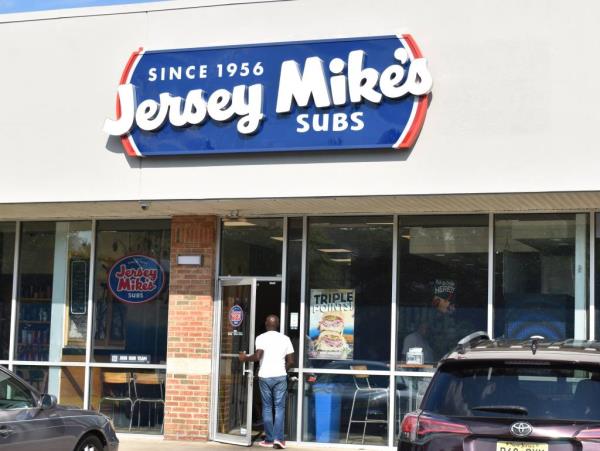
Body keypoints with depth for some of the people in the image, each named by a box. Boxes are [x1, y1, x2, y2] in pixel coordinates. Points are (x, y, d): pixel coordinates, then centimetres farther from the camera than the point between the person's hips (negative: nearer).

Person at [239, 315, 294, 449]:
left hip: (265, 377, -1)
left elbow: (257, 356, -18)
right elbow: (291, 361, 3)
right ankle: (278, 438, -7)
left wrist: (245, 358, -1)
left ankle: (269, 440, 10)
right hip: (280, 376, 1)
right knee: (279, 407, 4)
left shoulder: (261, 338, -4)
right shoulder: (285, 338, 4)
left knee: (267, 408, 8)